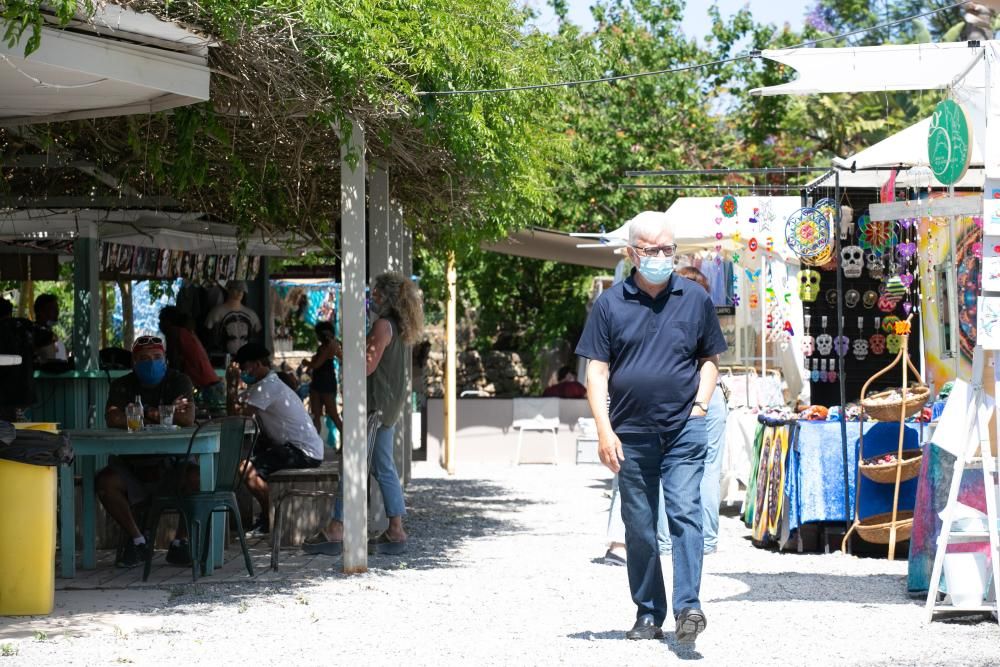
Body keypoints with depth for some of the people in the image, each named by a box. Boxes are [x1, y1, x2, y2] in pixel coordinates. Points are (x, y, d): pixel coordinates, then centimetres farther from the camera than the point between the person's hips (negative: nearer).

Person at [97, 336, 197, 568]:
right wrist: (163, 414, -14)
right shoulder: (122, 386, 3)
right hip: (132, 466, 1)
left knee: (198, 477, -31)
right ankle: (137, 540, -9)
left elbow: (188, 418, -16)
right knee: (105, 481, -29)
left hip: (171, 464, -1)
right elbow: (112, 419, -18)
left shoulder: (178, 381, 2)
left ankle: (180, 541, -11)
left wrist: (147, 414, -12)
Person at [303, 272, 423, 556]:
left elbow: (368, 366, -20)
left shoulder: (383, 325, -15)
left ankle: (334, 532, -5)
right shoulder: (397, 327, 14)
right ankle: (396, 532, 11)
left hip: (376, 404, -10)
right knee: (384, 468, 12)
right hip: (388, 406, 10)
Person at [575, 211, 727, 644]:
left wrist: (700, 405, 0)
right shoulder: (610, 304, 3)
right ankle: (648, 613, 15)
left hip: (684, 430, -1)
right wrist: (604, 430, -7)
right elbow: (596, 371, 1)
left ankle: (687, 606, -17)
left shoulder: (696, 299, 6)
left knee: (685, 513, -14)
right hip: (631, 434, 1)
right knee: (639, 527, 6)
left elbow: (710, 360, 15)